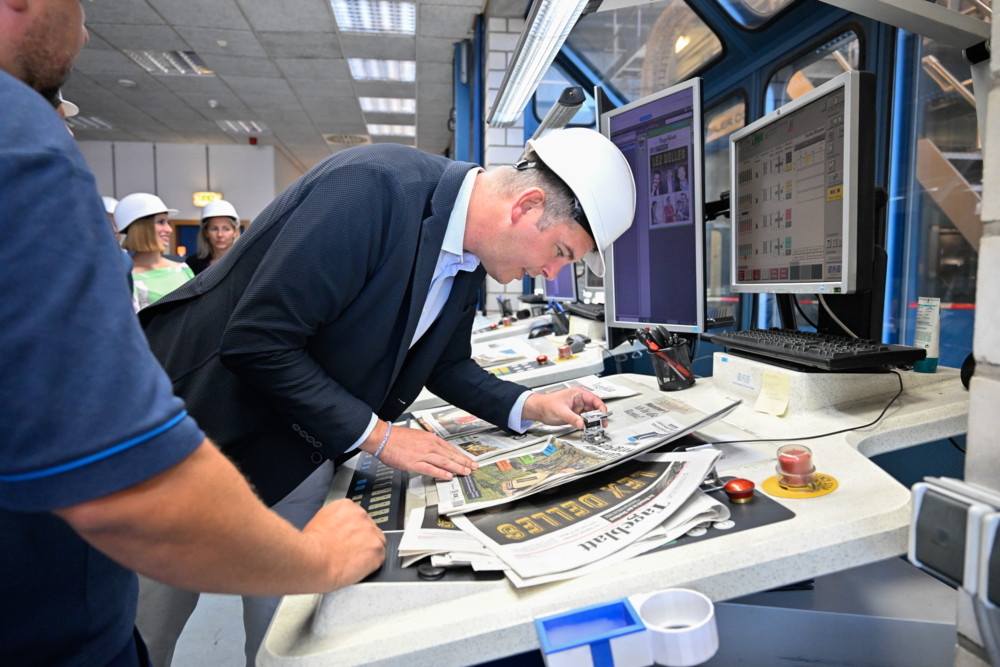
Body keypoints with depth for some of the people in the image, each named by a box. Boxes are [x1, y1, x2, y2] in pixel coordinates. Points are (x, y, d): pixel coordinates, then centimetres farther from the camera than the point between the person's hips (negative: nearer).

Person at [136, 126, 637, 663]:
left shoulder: (468, 265, -2)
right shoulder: (374, 187, -28)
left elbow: (445, 363, 13)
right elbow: (256, 341, -28)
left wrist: (529, 407, -1)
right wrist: (378, 436, -23)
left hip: (295, 448, 7)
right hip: (199, 416, -6)